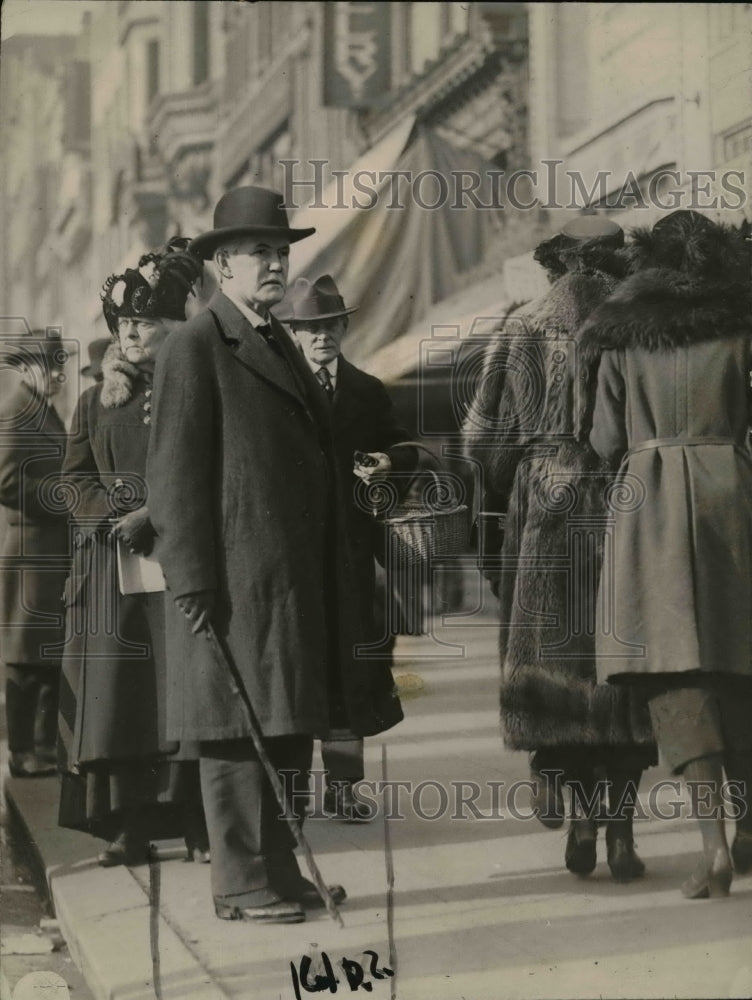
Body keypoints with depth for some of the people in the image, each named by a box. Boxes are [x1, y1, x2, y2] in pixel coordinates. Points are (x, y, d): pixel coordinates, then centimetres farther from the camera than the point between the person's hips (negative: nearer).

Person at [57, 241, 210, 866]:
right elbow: (76, 475, 11)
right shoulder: (97, 401, 15)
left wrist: (155, 515, -15)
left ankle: (199, 825, -3)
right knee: (115, 684, -1)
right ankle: (128, 826, 1)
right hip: (109, 560, 4)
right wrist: (112, 515, -7)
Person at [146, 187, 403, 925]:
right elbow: (174, 472, -13)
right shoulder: (195, 348, -7)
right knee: (240, 728, -4)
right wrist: (192, 581, -17)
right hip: (236, 578, -9)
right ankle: (241, 884, 3)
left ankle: (279, 869, 20)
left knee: (290, 726, 11)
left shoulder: (280, 345, 20)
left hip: (296, 576, 9)